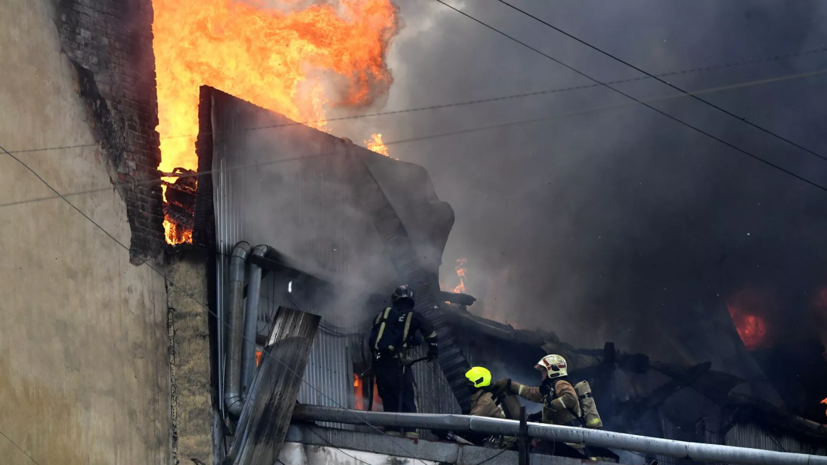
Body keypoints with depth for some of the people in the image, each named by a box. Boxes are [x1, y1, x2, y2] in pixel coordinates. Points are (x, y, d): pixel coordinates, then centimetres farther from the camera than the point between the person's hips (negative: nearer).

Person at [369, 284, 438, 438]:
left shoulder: (383, 314, 18)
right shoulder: (411, 316, 4)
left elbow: (373, 337, 22)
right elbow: (427, 327, -11)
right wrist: (433, 347, -1)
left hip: (378, 360, 4)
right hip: (396, 361, -4)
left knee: (388, 396, 12)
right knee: (407, 395, 0)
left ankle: (391, 428, 8)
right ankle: (409, 429, -8)